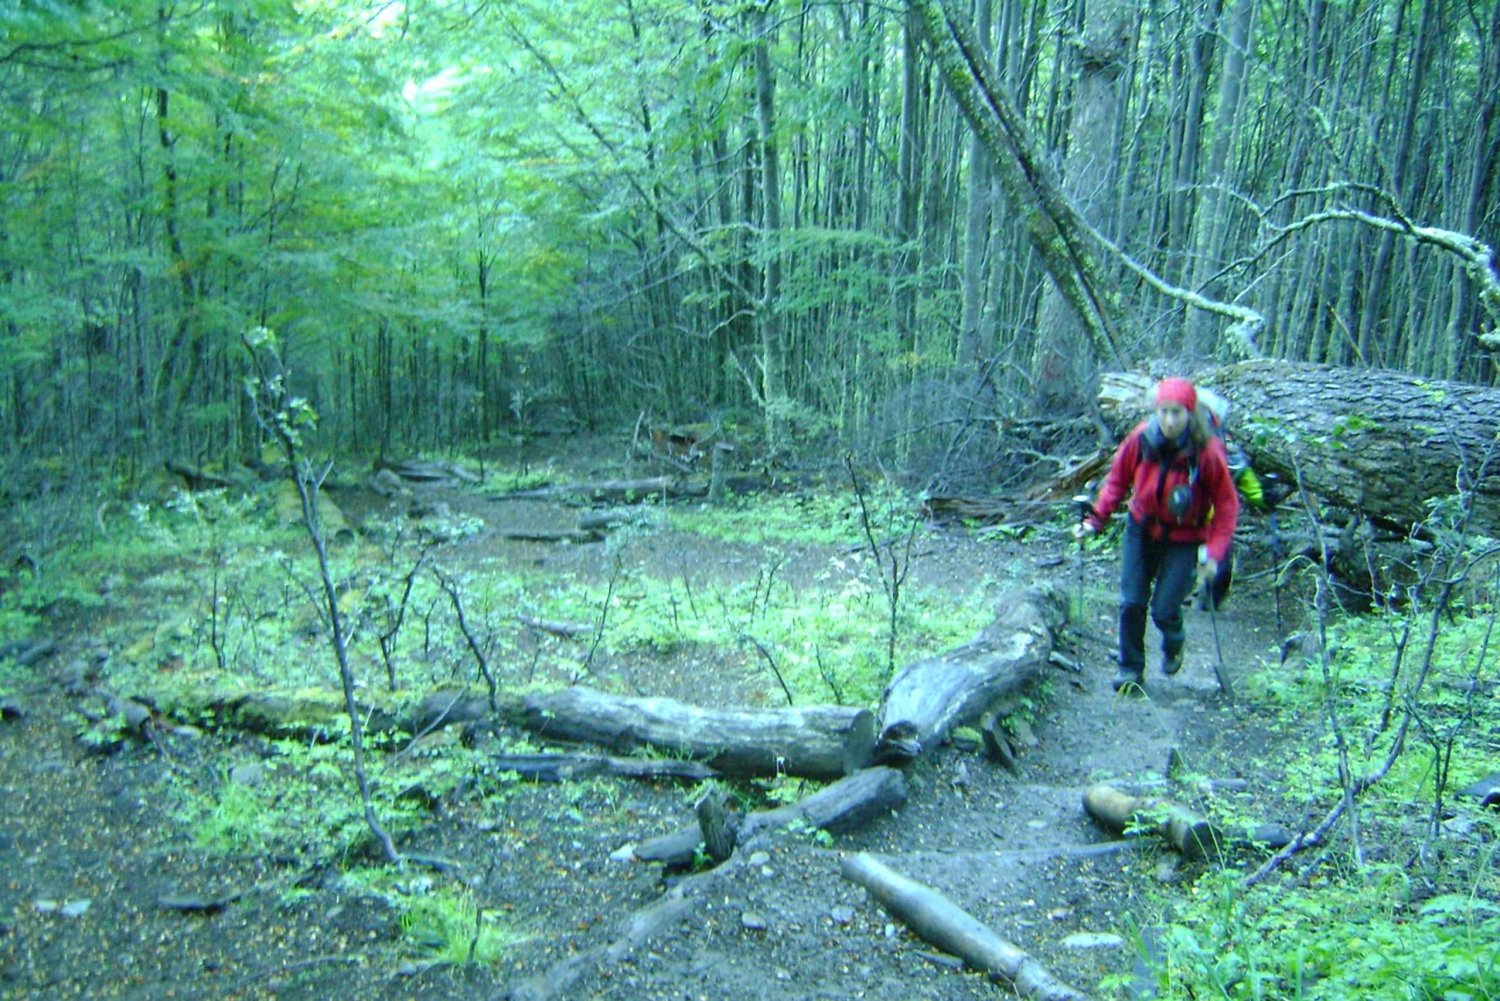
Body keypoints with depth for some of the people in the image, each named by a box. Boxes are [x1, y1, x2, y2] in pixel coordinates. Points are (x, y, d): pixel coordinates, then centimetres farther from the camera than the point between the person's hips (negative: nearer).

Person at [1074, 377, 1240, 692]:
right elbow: (1117, 480, 0)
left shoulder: (1206, 452, -22)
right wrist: (1095, 520, -9)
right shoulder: (1141, 439, -15)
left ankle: (1174, 645, 32)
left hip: (1184, 539, -2)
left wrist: (1214, 552, -20)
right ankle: (1131, 668, 22)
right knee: (1131, 603, 1)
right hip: (1142, 530, 3)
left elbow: (1227, 504, -12)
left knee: (1164, 609, -4)